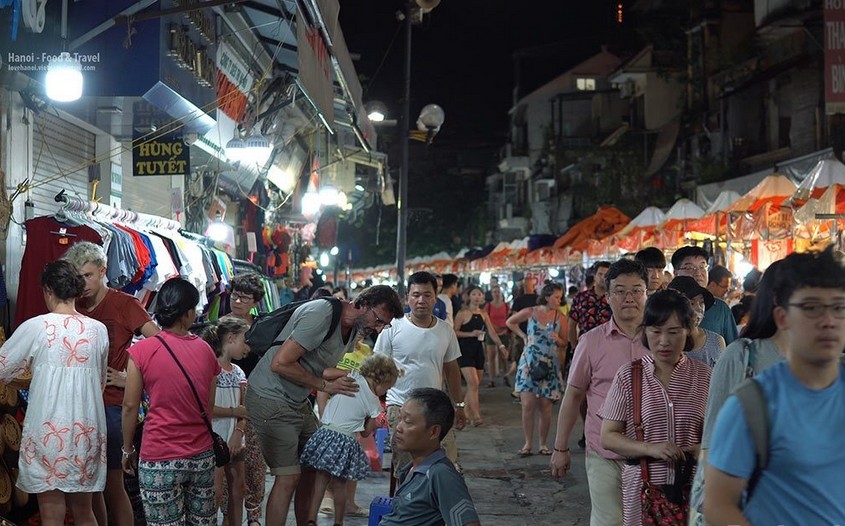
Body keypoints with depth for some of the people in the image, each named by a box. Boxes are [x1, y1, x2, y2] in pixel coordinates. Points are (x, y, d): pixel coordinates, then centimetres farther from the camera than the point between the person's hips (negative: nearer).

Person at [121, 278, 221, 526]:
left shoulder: (142, 350, -7)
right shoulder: (205, 350, 3)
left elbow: (130, 406, -4)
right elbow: (209, 407, 8)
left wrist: (127, 449, 8)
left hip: (160, 460, -3)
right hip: (202, 456, 3)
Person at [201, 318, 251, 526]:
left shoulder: (238, 372, 13)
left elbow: (243, 410, 11)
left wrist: (238, 433, -7)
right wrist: (234, 411, -10)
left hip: (234, 442, 8)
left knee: (237, 492, 11)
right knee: (216, 495, -10)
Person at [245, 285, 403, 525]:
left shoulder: (354, 329, 6)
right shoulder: (321, 315, -24)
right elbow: (280, 364, -26)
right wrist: (325, 384, -19)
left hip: (299, 401, 9)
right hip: (270, 398, -9)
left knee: (312, 470, 9)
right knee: (289, 477, -10)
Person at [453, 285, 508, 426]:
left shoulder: (483, 314, 11)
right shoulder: (463, 313, -6)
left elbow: (492, 332, 10)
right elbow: (454, 331, -8)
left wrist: (501, 345, -2)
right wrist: (471, 334, -18)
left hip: (478, 350, 6)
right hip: (465, 350, -6)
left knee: (475, 384, 8)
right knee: (473, 383, -14)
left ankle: (467, 412, 21)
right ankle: (476, 416, -15)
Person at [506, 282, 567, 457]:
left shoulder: (560, 318, 2)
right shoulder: (530, 313, 0)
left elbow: (564, 344, 8)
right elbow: (510, 322, 16)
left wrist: (557, 339, -13)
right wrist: (523, 336, 7)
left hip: (550, 365, 1)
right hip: (529, 363, -1)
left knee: (545, 406, 2)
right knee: (528, 404, -5)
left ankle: (543, 444, 13)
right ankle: (528, 443, 4)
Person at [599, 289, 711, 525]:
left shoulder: (704, 376, 2)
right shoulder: (628, 375, -1)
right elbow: (608, 437, -1)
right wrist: (650, 448, -17)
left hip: (693, 487, 1)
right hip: (644, 488, -1)